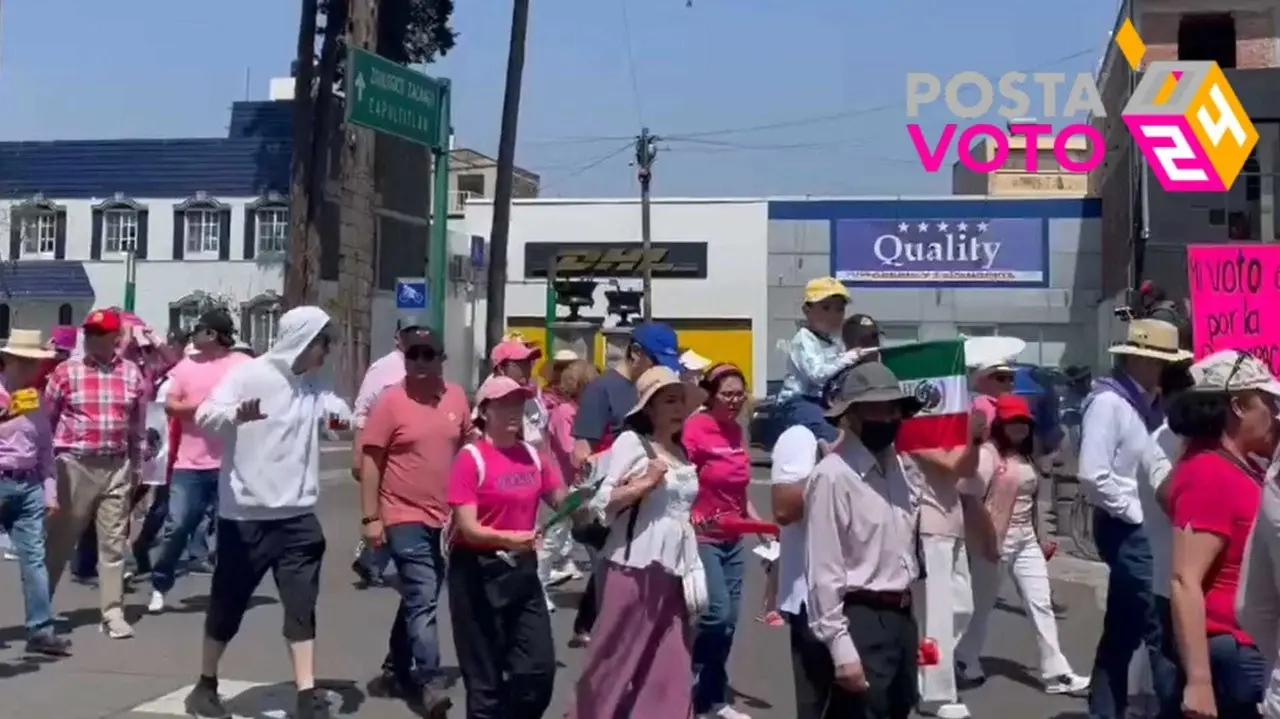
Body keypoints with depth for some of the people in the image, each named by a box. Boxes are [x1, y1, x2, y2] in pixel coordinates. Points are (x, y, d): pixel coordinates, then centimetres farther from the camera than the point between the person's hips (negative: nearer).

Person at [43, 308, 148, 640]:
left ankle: (113, 613, 9)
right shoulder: (66, 371, -2)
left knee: (114, 542, 4)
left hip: (116, 467, 2)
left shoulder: (132, 373, 3)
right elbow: (46, 418, 2)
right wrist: (49, 462, -1)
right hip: (75, 465, -2)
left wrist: (136, 466, 10)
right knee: (60, 539, 7)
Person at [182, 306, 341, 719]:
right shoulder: (249, 375, -9)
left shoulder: (314, 387, 8)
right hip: (245, 515, -4)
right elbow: (205, 417, -18)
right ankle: (206, 684, 26)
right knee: (228, 603, 9)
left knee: (302, 605, 1)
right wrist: (237, 414, -40)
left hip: (297, 515, 4)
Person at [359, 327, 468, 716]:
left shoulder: (456, 397, 4)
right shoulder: (390, 401, -10)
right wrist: (370, 517, -11)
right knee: (423, 601, -10)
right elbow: (371, 462, -8)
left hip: (446, 517, 6)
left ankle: (397, 667, 33)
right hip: (405, 518, -5)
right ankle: (431, 683, -6)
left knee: (418, 599, 17)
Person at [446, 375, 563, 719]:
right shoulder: (471, 458, -12)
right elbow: (468, 528, -17)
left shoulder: (532, 455, 5)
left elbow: (560, 501, 18)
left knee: (539, 667, 5)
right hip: (478, 571, -6)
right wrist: (507, 538, -34)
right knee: (484, 674, 4)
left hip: (522, 569, 6)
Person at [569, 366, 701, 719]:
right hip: (634, 568, -6)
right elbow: (601, 502, -12)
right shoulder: (631, 442, -5)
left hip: (674, 571, 6)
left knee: (671, 670, 2)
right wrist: (645, 482, -19)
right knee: (616, 658, 2)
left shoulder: (682, 452, 15)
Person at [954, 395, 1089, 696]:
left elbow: (1032, 500, 17)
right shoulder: (987, 454, -12)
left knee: (1041, 603, 2)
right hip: (994, 538, -7)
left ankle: (1056, 673, 4)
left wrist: (1039, 537, 17)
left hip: (1026, 539, 7)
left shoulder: (1027, 457, 12)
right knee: (982, 604, 6)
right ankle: (963, 663, 23)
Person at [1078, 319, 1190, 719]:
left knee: (1123, 630, 14)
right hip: (1128, 529, -9)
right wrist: (1134, 512, -15)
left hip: (1149, 529, 9)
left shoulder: (1149, 403, 11)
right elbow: (1093, 475, -23)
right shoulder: (1108, 402, -15)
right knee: (1160, 628, -5)